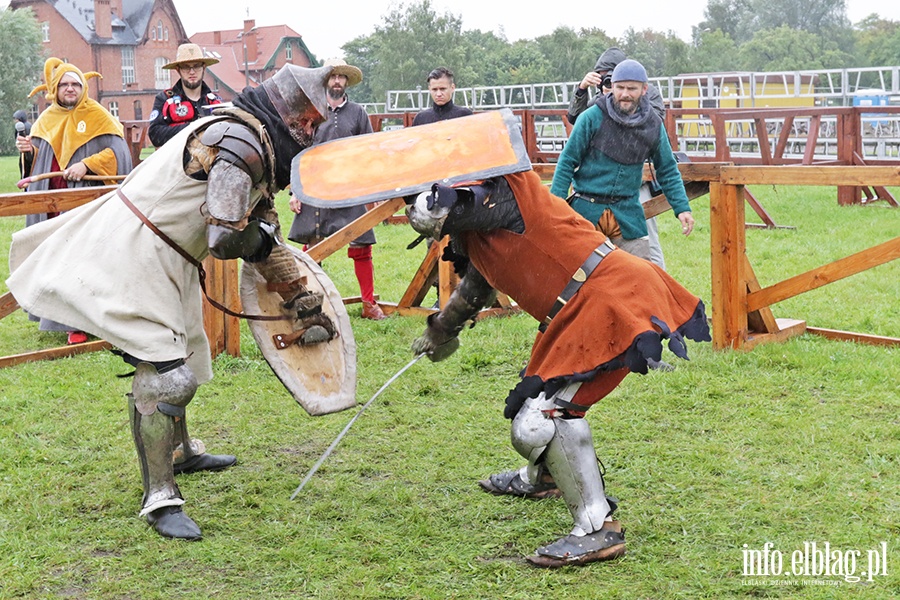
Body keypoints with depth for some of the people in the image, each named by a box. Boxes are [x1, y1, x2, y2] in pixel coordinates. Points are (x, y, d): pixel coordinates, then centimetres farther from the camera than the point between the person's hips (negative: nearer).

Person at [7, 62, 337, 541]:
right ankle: (160, 499, -4)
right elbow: (226, 239, -25)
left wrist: (303, 304, 18)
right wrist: (263, 234, -2)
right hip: (132, 256, -11)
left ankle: (178, 451, 46)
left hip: (165, 262, 11)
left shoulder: (259, 145, 13)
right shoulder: (238, 141, -20)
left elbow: (265, 244, 18)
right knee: (163, 373, -12)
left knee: (182, 358, 24)